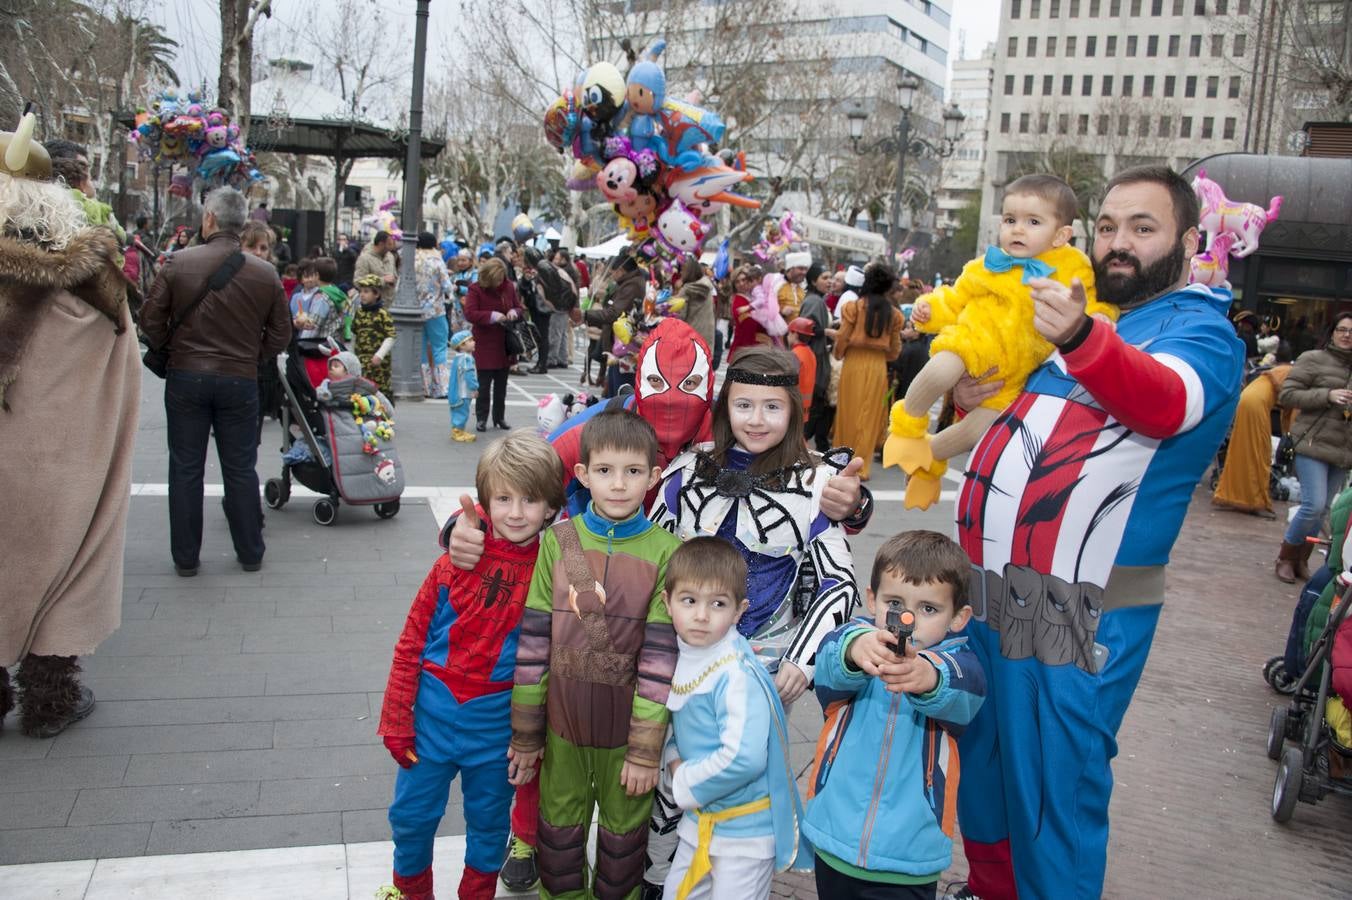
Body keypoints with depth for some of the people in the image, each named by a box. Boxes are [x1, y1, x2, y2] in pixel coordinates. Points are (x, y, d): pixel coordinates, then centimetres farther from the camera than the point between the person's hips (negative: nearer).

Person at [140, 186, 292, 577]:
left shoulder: (178, 263, -7)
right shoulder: (265, 273, -5)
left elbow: (151, 319, -4)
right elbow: (280, 335, 0)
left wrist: (170, 349, 13)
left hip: (186, 377, 0)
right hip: (240, 380, 0)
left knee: (186, 469, 9)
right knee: (241, 469, 11)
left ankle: (185, 557, 16)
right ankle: (250, 552, 19)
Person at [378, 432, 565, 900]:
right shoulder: (456, 560, -11)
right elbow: (412, 640, -5)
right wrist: (396, 717, -3)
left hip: (497, 719, 0)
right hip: (434, 708, 0)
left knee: (488, 821, 19)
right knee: (411, 814, 15)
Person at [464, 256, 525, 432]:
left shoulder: (508, 287, 4)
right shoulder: (476, 289, -8)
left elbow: (520, 308, 13)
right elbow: (469, 313, -16)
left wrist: (515, 312, -11)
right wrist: (492, 316, -26)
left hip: (505, 344, 4)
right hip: (484, 344, -4)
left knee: (501, 383, 12)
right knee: (484, 383, 1)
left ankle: (500, 417, 23)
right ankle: (482, 418, 11)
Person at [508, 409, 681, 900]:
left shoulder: (665, 552, -12)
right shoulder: (558, 541, -6)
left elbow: (660, 657, -12)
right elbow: (533, 640, -4)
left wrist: (646, 749, -11)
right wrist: (525, 733, -2)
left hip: (626, 726, -1)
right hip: (562, 720, 2)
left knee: (624, 829, 17)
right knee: (560, 824, 19)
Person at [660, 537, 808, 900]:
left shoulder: (738, 676, -27)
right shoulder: (681, 658, -4)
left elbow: (743, 758, -32)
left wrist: (686, 787, -18)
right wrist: (674, 761, -5)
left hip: (746, 828, -8)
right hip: (701, 817, 8)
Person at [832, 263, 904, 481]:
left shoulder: (853, 307, -8)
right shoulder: (894, 314, 0)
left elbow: (842, 339, -6)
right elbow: (895, 348, 5)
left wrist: (837, 355, 14)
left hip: (854, 364, -2)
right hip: (878, 367, 2)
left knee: (850, 414, 9)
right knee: (870, 416, 9)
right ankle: (861, 465, 12)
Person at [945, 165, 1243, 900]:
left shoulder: (1201, 329, -5)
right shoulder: (1068, 310, 16)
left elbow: (1168, 403, -29)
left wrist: (1079, 339, -48)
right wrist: (968, 398, 6)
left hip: (1076, 615, -7)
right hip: (985, 591, 7)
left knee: (1054, 791, 0)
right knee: (980, 765, 20)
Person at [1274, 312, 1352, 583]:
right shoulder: (1313, 359, -2)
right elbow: (1286, 395, -8)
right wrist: (1327, 395, -17)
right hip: (1313, 444, -5)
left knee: (1323, 510, 8)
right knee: (1314, 505, -13)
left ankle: (1300, 561, 21)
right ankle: (1284, 558, 5)